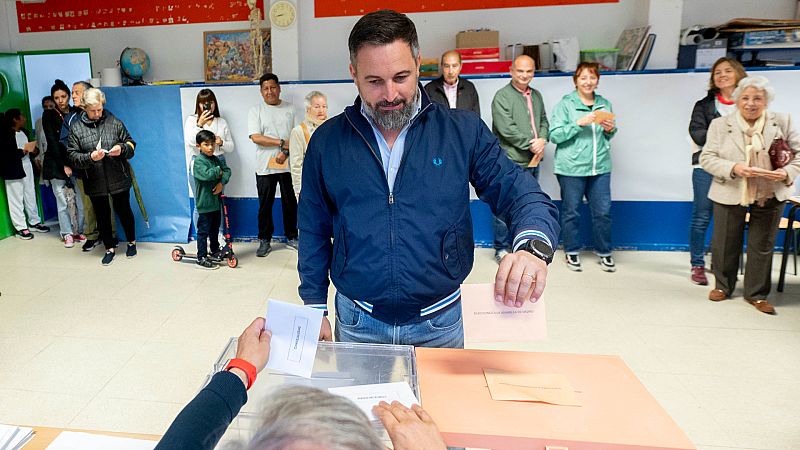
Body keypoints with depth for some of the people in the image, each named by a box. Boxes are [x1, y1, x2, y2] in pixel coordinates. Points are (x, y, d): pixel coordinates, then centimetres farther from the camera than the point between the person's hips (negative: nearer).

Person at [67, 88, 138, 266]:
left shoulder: (114, 122, -2)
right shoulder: (76, 127, -2)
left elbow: (131, 144, 4)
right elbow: (72, 156, -4)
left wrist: (122, 148, -18)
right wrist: (90, 157, -23)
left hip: (118, 179, -1)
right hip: (95, 183, 1)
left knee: (124, 211, 13)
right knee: (102, 215, 12)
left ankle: (131, 242, 33)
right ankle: (110, 248, 28)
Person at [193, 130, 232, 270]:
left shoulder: (217, 159, 10)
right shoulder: (198, 161, -12)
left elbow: (227, 170, 3)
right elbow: (206, 174, -27)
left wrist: (222, 182, -15)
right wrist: (218, 171, -11)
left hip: (216, 201, 8)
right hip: (205, 203, -7)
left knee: (215, 229, 20)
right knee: (203, 231, -2)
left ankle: (215, 252, 34)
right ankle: (201, 258, 4)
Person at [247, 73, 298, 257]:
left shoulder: (290, 109, 9)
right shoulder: (255, 111, 3)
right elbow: (256, 138, -9)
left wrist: (286, 152, -13)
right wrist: (282, 142, -13)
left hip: (288, 165, 1)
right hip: (265, 167, -1)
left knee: (290, 202, 8)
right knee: (265, 205, 4)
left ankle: (291, 237, 22)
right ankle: (265, 240, 14)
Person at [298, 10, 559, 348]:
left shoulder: (463, 131, -6)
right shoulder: (327, 141, -2)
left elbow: (520, 194, -7)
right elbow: (314, 232, 6)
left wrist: (533, 247, -28)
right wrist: (314, 308, 6)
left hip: (441, 323, 0)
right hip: (357, 322, 1)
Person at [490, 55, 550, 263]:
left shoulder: (536, 95, 15)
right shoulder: (502, 96, -8)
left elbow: (544, 121, 18)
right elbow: (506, 129, -17)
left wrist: (542, 140, -3)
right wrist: (530, 143, -12)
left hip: (533, 160, 8)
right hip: (511, 161, -7)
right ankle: (501, 248, 9)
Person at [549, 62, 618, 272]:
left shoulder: (604, 104, 12)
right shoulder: (565, 104, -3)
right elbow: (555, 135, -10)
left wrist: (611, 130, 0)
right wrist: (579, 123, -19)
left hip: (600, 167, 4)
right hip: (571, 168, -4)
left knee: (603, 211, 6)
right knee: (571, 212, 6)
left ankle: (604, 252, 22)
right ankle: (572, 252, 22)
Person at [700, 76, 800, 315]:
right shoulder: (720, 124, -3)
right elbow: (706, 158, -6)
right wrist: (733, 168, -22)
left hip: (770, 195, 1)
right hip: (730, 194, -1)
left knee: (762, 246, 9)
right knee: (726, 244, 11)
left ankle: (757, 294, 23)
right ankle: (723, 286, 31)